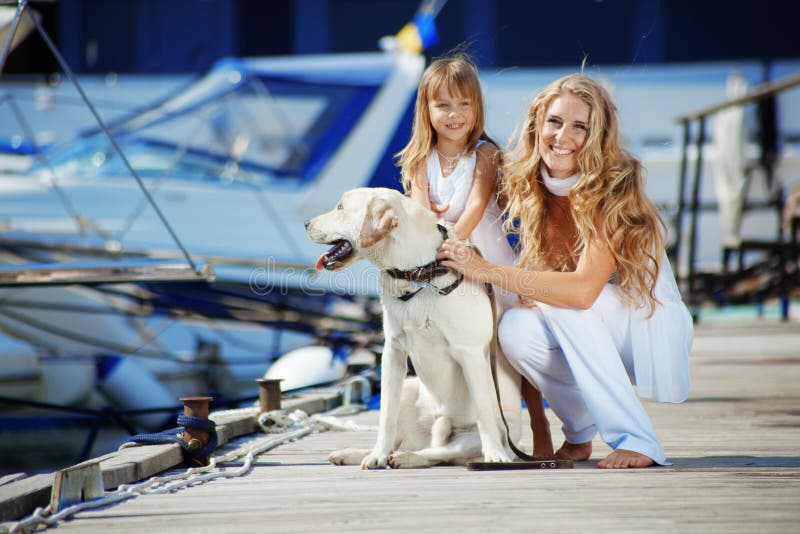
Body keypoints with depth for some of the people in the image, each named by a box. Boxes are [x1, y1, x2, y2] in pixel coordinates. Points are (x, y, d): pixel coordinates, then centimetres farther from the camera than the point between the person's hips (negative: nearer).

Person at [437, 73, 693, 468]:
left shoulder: (612, 188, -23)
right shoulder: (531, 187, -5)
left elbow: (584, 289, -35)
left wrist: (486, 270, -35)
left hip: (651, 328, -5)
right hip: (586, 334, 5)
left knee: (566, 303, -31)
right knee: (514, 328, -24)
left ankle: (636, 440, -25)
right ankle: (579, 432, 1)